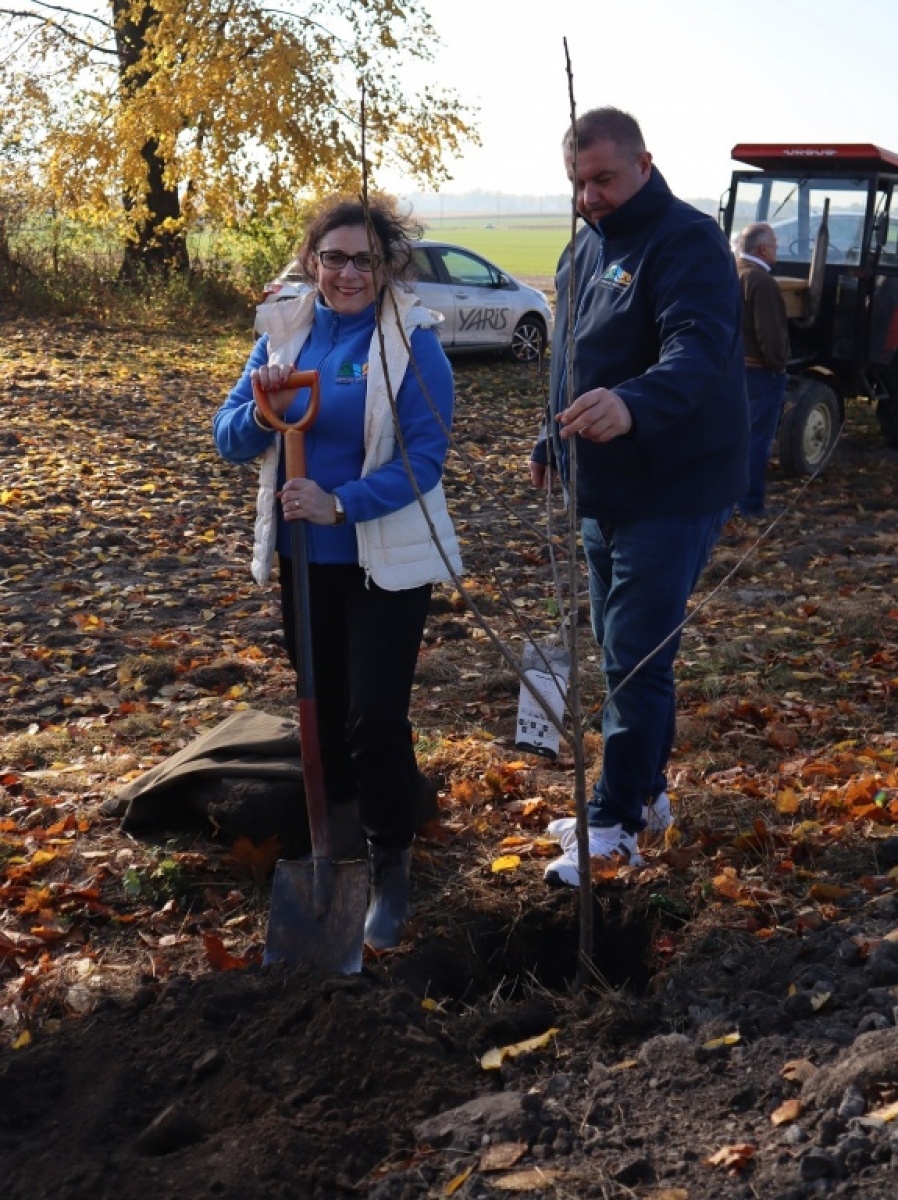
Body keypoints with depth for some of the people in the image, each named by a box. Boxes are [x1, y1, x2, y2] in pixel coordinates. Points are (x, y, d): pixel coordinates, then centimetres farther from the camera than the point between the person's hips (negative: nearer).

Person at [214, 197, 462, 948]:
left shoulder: (412, 339, -13)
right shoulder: (283, 330, 1)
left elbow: (425, 456, -17)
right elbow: (230, 439, 0)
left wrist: (340, 504, -27)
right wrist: (262, 413, -22)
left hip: (387, 560, -5)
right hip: (304, 557, 5)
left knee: (376, 718, -5)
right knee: (322, 706, 18)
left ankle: (391, 866, 14)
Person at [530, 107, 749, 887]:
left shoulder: (687, 242, -17)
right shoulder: (587, 249, 11)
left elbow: (701, 350, -35)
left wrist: (633, 404, -52)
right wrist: (554, 443, 23)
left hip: (673, 492, -9)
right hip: (604, 491, 9)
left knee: (636, 658, -6)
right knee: (626, 653, 17)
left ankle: (616, 822, 6)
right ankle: (645, 792, 31)